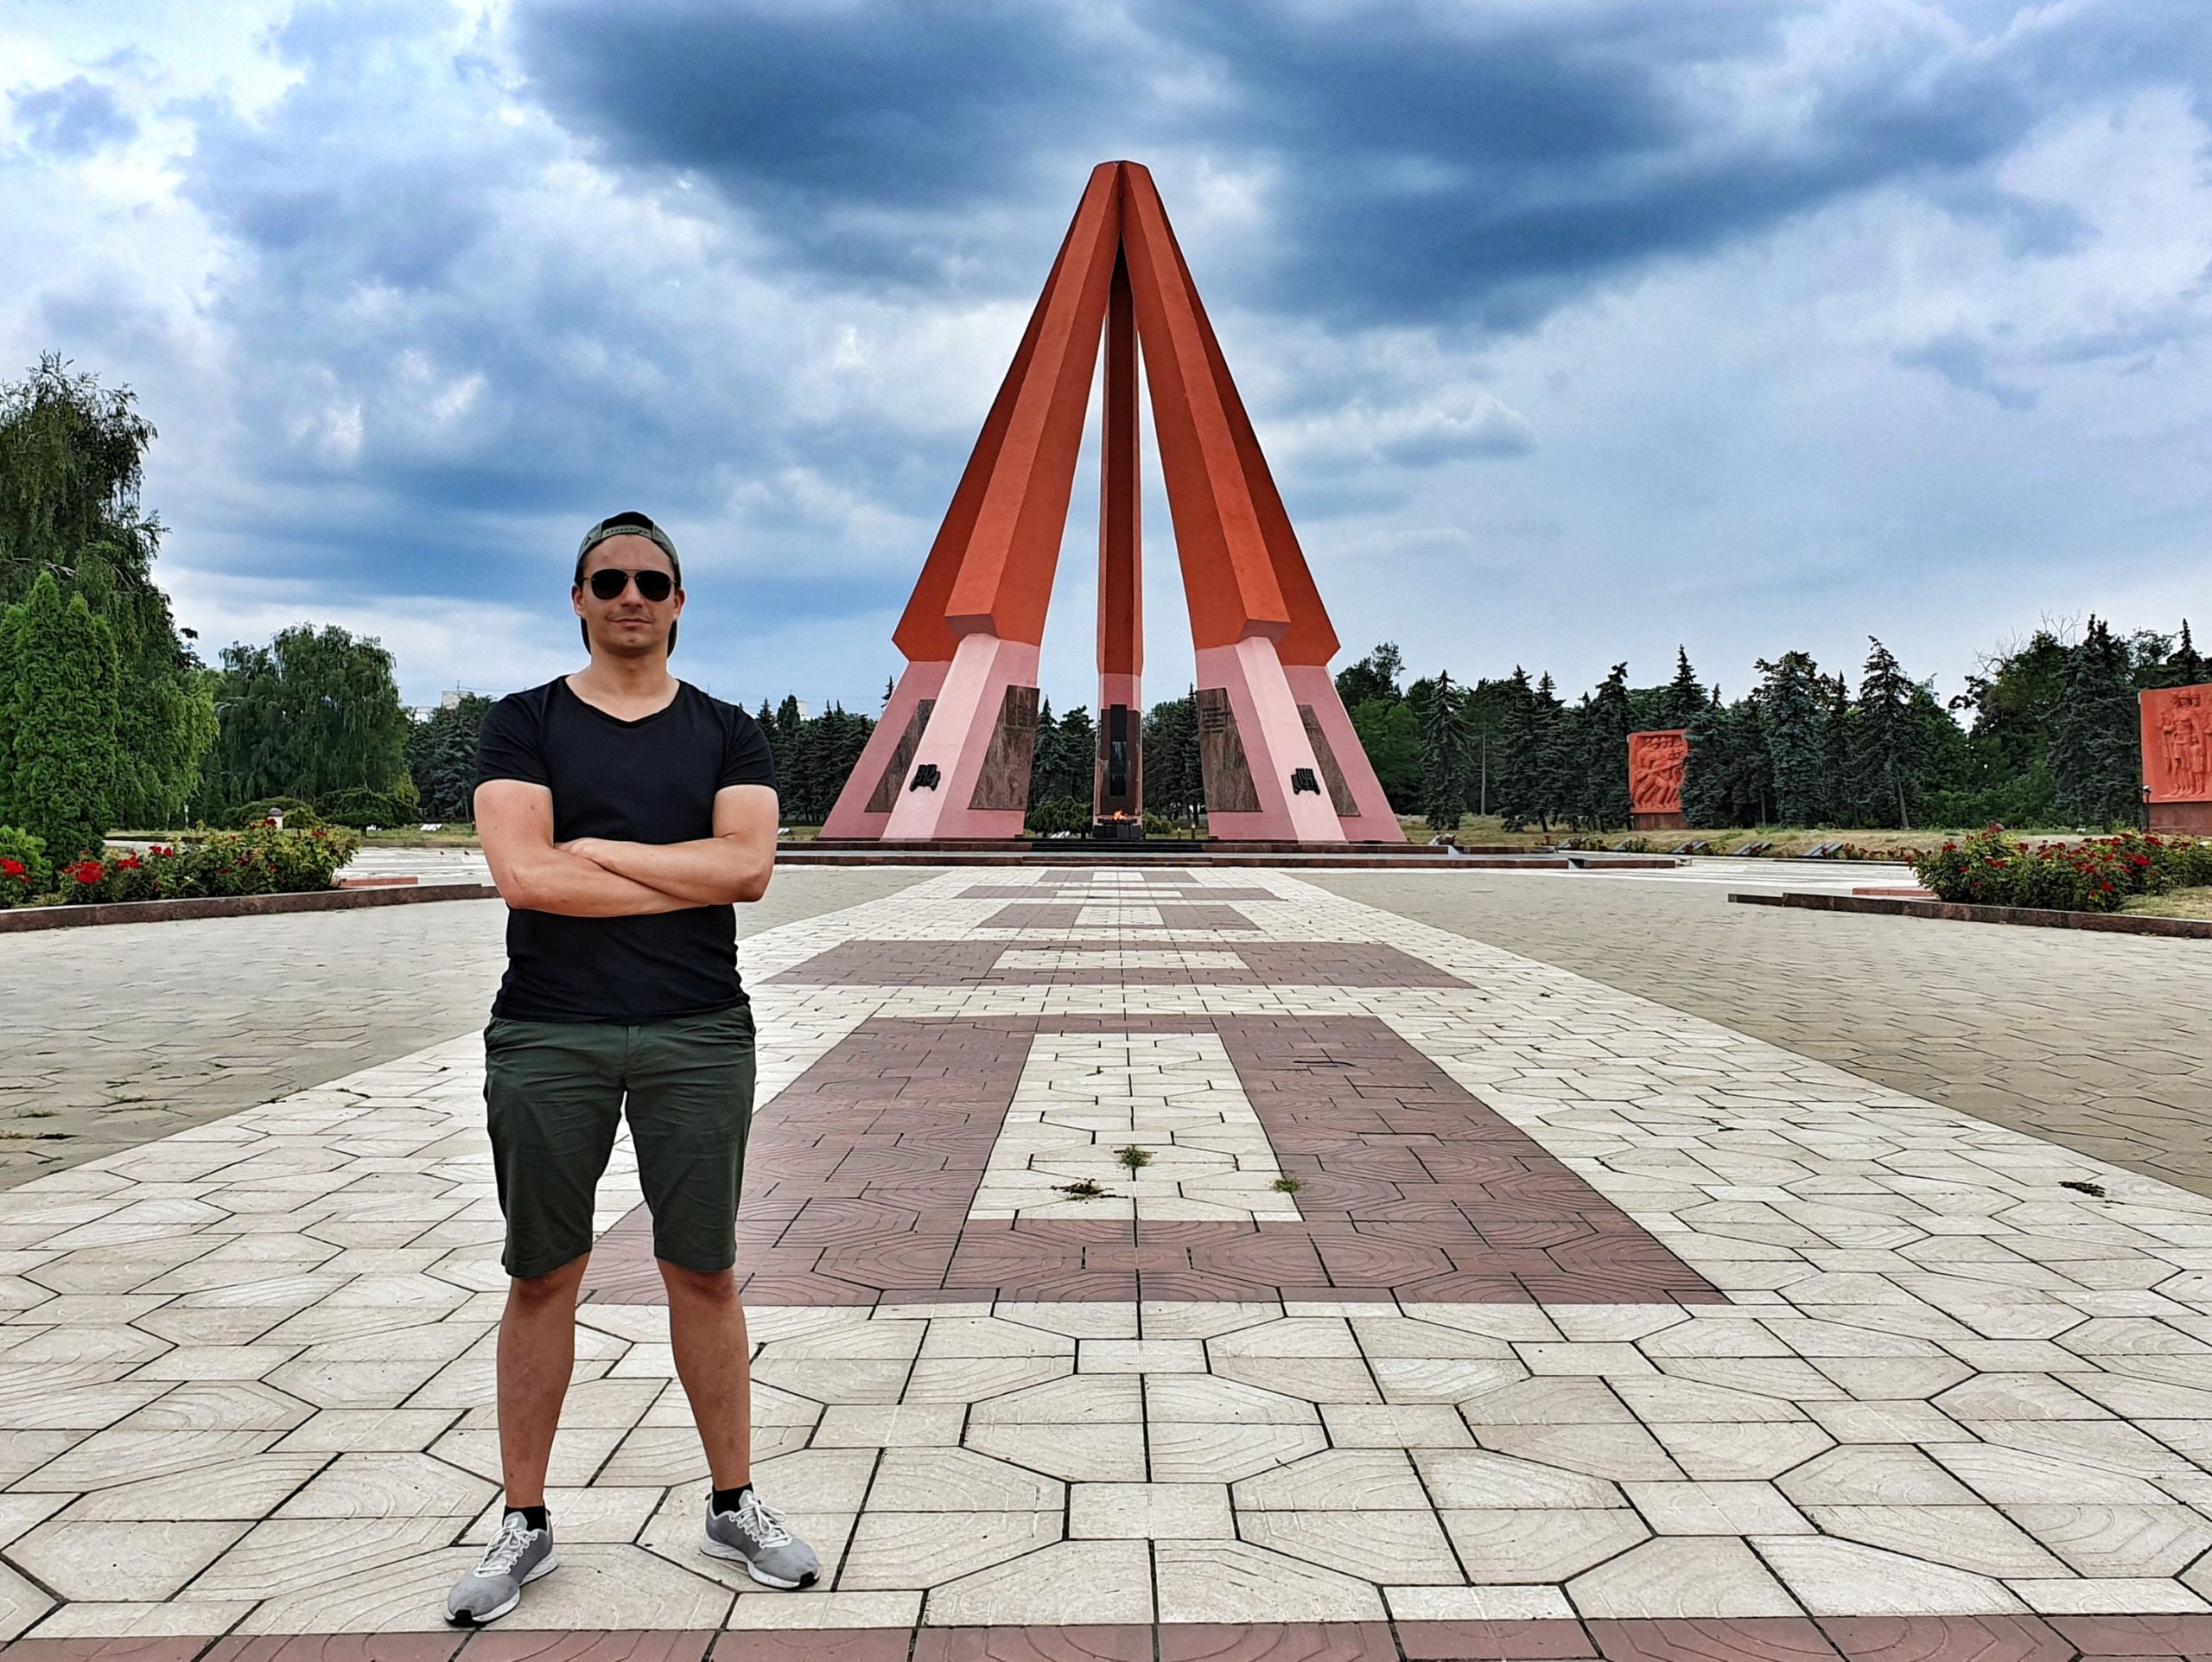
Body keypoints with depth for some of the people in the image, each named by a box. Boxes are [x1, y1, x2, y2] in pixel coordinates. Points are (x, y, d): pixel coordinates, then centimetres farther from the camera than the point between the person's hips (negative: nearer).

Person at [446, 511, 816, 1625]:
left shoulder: (725, 734, 8)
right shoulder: (525, 726, 4)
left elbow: (749, 864, -9)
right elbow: (522, 873, -12)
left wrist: (595, 849, -9)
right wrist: (691, 879, -9)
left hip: (698, 1038, 1)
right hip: (546, 1039, 0)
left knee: (703, 1274, 8)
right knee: (542, 1278, 9)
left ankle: (733, 1505, 23)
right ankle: (524, 1523, 24)